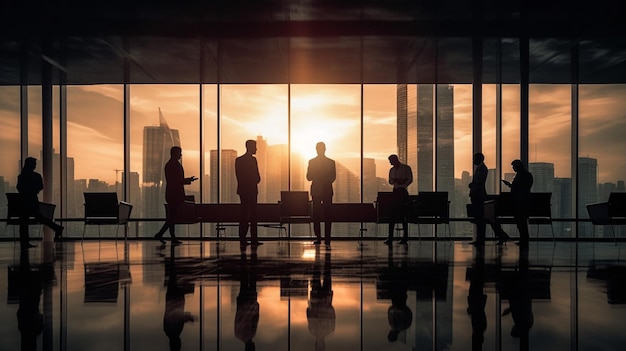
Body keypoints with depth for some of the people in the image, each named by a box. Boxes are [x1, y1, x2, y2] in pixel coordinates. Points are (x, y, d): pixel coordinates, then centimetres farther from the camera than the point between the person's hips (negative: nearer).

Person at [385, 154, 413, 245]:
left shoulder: (406, 168, 0)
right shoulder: (392, 170, 16)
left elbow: (410, 180, -5)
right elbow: (390, 181, 16)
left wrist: (403, 186, -16)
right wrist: (395, 180, -5)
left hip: (403, 192, -5)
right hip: (395, 192, 5)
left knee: (403, 215, -4)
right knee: (392, 215, -2)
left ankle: (405, 238, 2)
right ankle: (390, 237, -2)